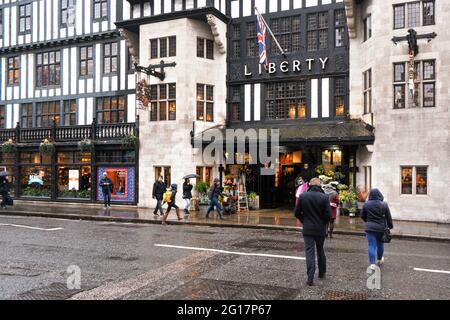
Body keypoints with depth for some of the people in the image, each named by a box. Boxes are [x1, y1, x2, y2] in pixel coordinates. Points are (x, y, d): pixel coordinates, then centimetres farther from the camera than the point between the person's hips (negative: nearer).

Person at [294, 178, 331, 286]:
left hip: (307, 229, -1)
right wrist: (323, 223, 9)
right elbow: (328, 215, -11)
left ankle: (310, 278, -6)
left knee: (309, 252, 1)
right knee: (320, 251, 19)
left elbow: (297, 213, -2)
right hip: (320, 229, 1)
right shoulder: (324, 197, -9)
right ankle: (322, 273, 33)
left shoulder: (302, 196, -6)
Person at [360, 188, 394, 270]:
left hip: (370, 228, -1)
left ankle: (372, 263, -4)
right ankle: (379, 259, 40)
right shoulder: (384, 204, -8)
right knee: (380, 244, 20)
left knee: (372, 245, 1)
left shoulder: (366, 204, -6)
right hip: (381, 228, 1)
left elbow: (362, 216, 3)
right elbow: (388, 217, -2)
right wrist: (390, 226, 13)